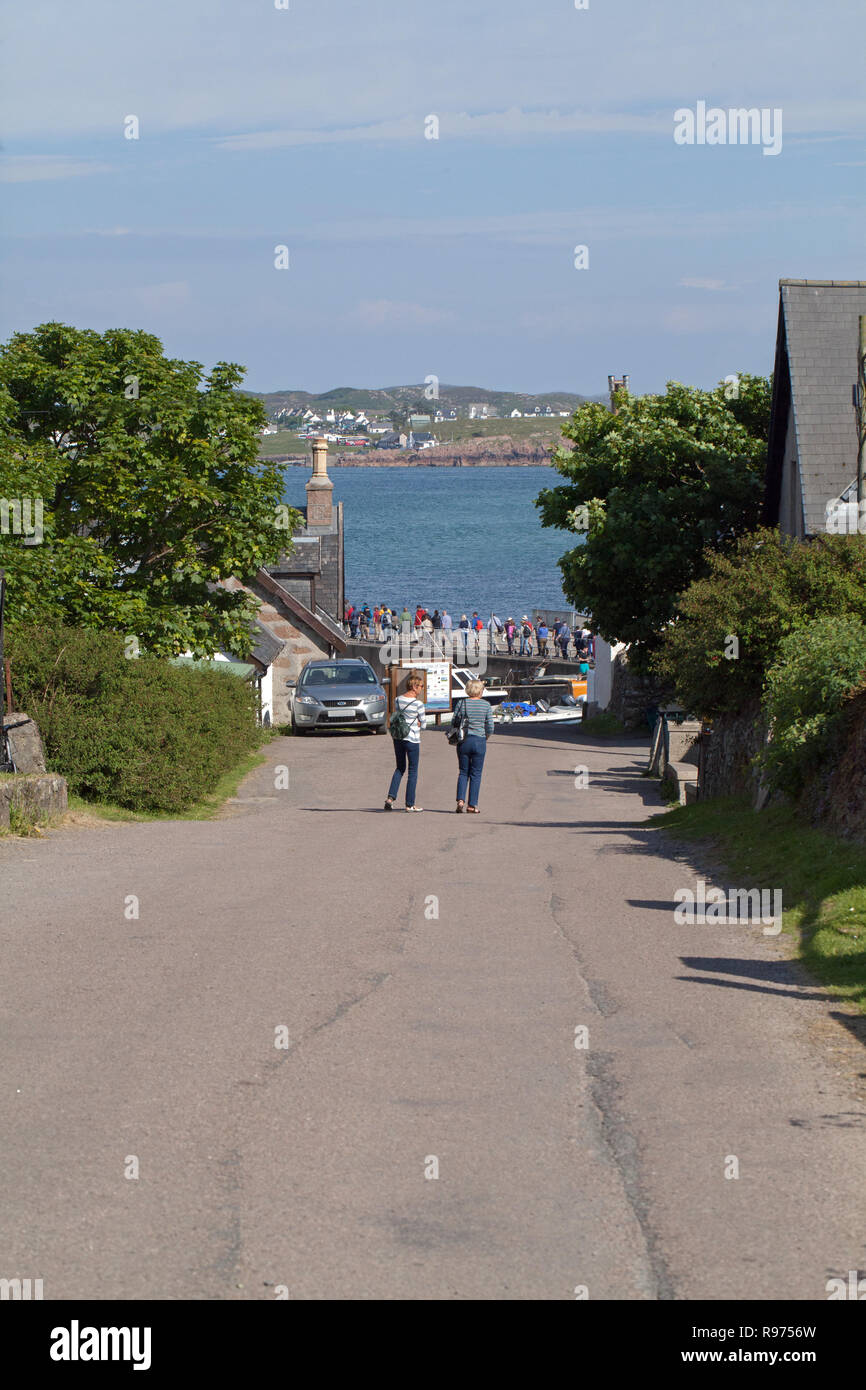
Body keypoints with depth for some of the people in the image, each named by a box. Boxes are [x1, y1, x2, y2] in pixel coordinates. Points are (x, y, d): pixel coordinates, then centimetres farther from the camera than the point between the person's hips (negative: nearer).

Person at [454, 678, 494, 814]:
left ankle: (460, 800, -3)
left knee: (463, 772, 12)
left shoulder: (462, 704, -4)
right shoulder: (486, 705, -4)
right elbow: (490, 726, -3)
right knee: (476, 774, 7)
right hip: (479, 741, -1)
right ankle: (472, 804, 7)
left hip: (464, 741, 1)